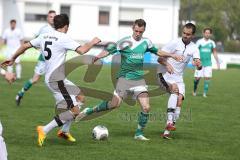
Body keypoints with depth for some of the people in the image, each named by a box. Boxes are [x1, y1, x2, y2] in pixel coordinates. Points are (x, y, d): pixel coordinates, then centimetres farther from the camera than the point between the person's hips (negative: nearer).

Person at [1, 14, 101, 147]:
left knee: (79, 96, 24)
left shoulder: (44, 36, 10)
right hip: (57, 80, -9)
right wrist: (92, 42, -2)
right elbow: (82, 50, -21)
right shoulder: (63, 38, -13)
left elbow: (25, 46, 17)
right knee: (75, 112, -9)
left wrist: (13, 59, 30)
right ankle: (44, 130, -12)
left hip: (50, 78, 9)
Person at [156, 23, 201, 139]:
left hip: (178, 78, 5)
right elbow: (160, 58, -8)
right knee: (175, 89, -32)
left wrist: (198, 64, -34)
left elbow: (199, 66, -9)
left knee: (179, 102, -10)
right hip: (164, 74, -5)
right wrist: (167, 64, -29)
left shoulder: (194, 48, 4)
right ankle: (169, 122, -37)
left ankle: (167, 132, -5)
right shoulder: (174, 43, -7)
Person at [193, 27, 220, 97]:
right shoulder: (199, 42, 1)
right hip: (200, 62, -2)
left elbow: (214, 53, 17)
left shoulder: (212, 43, 8)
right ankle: (194, 90, 19)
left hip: (208, 63, 2)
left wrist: (218, 62, 15)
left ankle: (205, 93, -2)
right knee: (197, 78, -4)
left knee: (207, 77, -8)